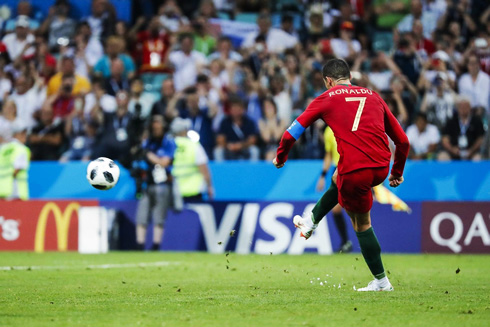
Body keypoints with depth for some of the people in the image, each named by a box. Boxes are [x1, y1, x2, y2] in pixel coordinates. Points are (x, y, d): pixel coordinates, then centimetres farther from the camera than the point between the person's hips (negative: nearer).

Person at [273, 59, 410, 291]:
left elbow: (291, 134, 9)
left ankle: (381, 281, 17)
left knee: (361, 223, 15)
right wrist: (397, 173, 33)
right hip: (381, 167, 4)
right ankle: (311, 221, 47)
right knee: (338, 179, 34)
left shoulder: (327, 99, 9)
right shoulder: (373, 97, 19)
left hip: (355, 170, -4)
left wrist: (280, 157, 29)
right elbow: (402, 141, 19)